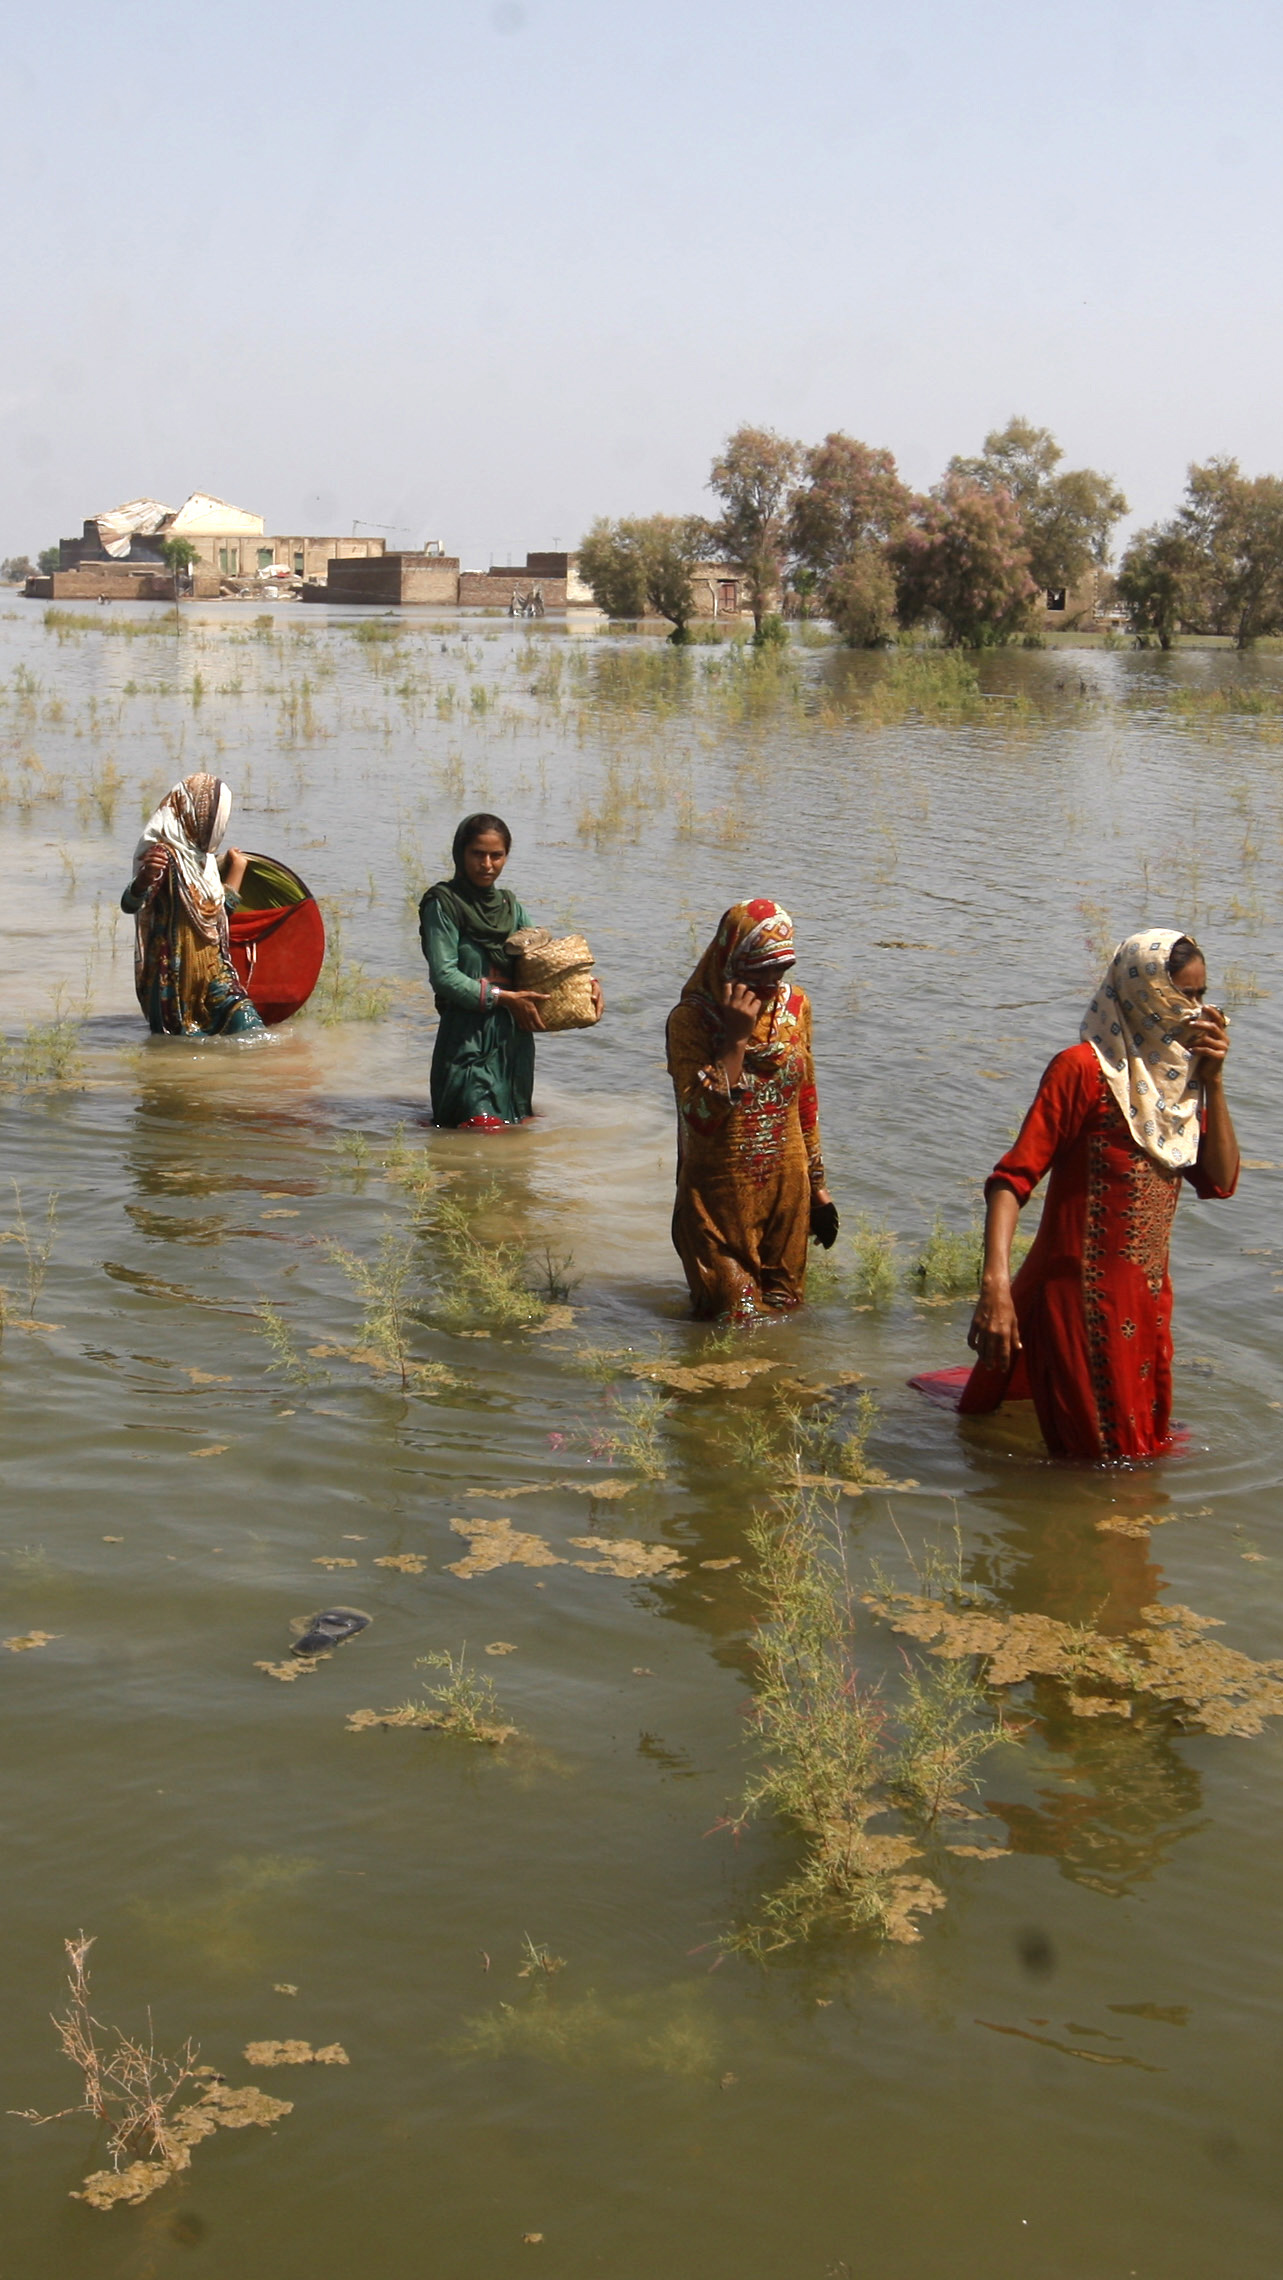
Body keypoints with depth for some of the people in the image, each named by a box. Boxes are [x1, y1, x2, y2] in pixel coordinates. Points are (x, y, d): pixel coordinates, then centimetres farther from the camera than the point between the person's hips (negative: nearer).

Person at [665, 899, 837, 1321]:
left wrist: (817, 1184, 13)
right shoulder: (691, 1019, -16)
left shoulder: (795, 1007, 1)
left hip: (787, 1191, 5)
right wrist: (736, 1038, -28)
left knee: (784, 1306, 14)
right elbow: (701, 1119, -26)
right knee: (735, 1321, 4)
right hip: (721, 1198, -5)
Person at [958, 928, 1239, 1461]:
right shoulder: (1085, 1069, -14)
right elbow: (1013, 1178, -21)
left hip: (1149, 1299, 8)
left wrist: (1213, 1081, -4)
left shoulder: (1177, 1074, 8)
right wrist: (994, 1285, -34)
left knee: (1141, 1446, 20)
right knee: (1099, 1449, 1)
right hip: (1083, 1299, -8)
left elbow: (1220, 1181, 5)